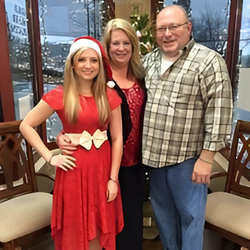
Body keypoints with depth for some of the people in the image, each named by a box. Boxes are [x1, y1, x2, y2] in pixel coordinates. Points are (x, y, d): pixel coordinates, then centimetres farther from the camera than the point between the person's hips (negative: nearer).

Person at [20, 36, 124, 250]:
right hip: (74, 169, -2)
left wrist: (113, 178, -3)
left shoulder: (110, 96, -1)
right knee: (77, 231, 13)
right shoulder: (59, 96, -7)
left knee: (101, 230, 15)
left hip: (103, 168, 2)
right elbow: (26, 126, -1)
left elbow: (117, 138, 0)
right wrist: (50, 157, -9)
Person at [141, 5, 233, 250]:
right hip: (153, 156, 6)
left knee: (190, 215, 11)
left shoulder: (208, 62, -11)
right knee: (162, 213, 22)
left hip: (187, 159, -6)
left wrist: (206, 158, -16)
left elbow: (219, 113, -15)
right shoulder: (148, 61, 7)